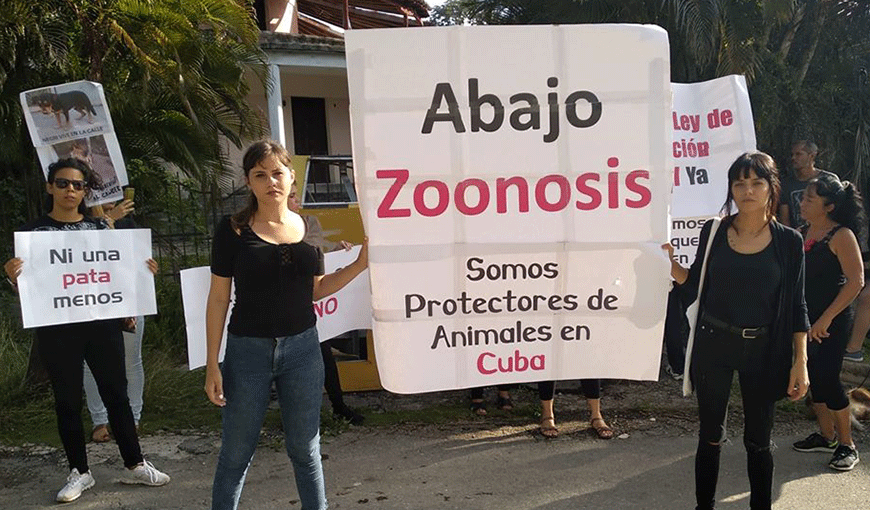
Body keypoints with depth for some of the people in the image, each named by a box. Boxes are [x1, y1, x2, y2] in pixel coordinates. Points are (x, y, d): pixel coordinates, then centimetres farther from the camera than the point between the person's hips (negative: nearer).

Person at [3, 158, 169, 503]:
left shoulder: (100, 226, 7)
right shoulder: (33, 231, 1)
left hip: (102, 324, 1)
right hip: (56, 329, -1)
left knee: (116, 394, 7)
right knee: (67, 401, 8)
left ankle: (134, 465, 19)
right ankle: (79, 472, 23)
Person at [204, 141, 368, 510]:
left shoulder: (309, 227, 4)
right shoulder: (233, 230, -5)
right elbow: (218, 298, -3)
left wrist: (360, 264, -1)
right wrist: (212, 364, -6)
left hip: (302, 347, 2)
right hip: (248, 351, -2)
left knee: (305, 450, 12)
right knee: (236, 454, 8)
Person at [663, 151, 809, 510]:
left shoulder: (789, 241, -3)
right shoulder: (713, 231, -1)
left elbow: (796, 306, 0)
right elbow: (695, 286, 5)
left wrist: (800, 361, -4)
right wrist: (669, 259, -11)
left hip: (762, 350, -1)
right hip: (713, 345, 1)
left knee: (758, 440, 11)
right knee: (710, 435, 11)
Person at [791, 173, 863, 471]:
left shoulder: (841, 235, -14)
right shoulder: (802, 233, 6)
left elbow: (856, 281, -19)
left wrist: (826, 319, -22)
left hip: (832, 321, -7)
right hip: (806, 318, 7)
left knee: (828, 379, -5)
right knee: (815, 376, 13)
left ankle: (847, 445, 12)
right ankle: (826, 436, 28)